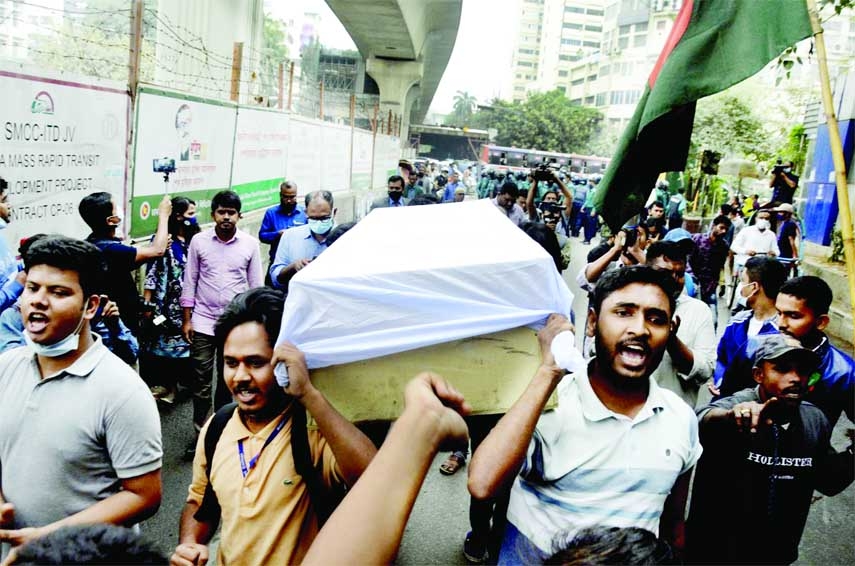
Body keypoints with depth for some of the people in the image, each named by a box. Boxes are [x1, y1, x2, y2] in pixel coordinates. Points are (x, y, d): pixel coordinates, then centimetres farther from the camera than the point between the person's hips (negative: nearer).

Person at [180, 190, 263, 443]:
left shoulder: (250, 244, -3)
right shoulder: (199, 241, -3)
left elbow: (256, 285, 3)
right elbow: (190, 281, 2)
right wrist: (186, 319, 0)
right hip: (203, 321, 0)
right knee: (201, 380, 3)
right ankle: (200, 431, 16)